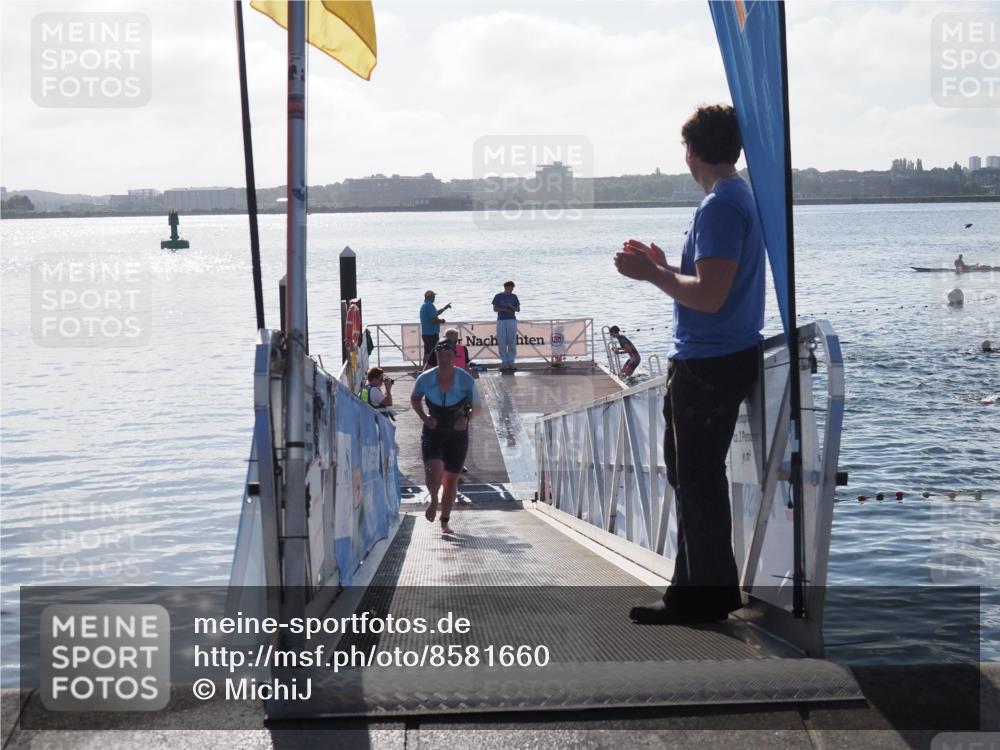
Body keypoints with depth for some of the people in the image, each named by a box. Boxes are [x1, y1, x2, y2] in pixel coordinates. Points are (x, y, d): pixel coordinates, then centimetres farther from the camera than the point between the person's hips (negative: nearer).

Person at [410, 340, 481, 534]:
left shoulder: (466, 380, -10)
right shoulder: (425, 379, -8)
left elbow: (476, 407, 1)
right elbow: (415, 399, 11)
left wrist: (467, 419, -19)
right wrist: (424, 417, -6)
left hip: (457, 435, 1)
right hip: (432, 433, 0)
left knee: (451, 479, 6)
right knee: (434, 471, -22)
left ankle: (445, 521, 23)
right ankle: (434, 501, 11)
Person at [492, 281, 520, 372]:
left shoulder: (514, 297, 11)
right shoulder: (498, 296, 5)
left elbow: (518, 309, 9)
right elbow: (495, 309, 1)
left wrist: (512, 307, -11)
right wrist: (504, 310, -14)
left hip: (512, 321, 1)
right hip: (501, 321, -1)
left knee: (512, 343, -3)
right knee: (502, 343, -3)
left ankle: (511, 363, 0)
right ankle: (504, 363, 1)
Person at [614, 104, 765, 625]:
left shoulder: (720, 206, -18)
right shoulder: (741, 197, 15)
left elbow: (709, 296, -25)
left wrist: (652, 274, -14)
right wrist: (665, 267, 17)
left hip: (707, 366, -11)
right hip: (721, 360, 11)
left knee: (698, 483, -2)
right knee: (692, 476, 18)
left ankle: (708, 597, 6)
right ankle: (695, 590, 27)